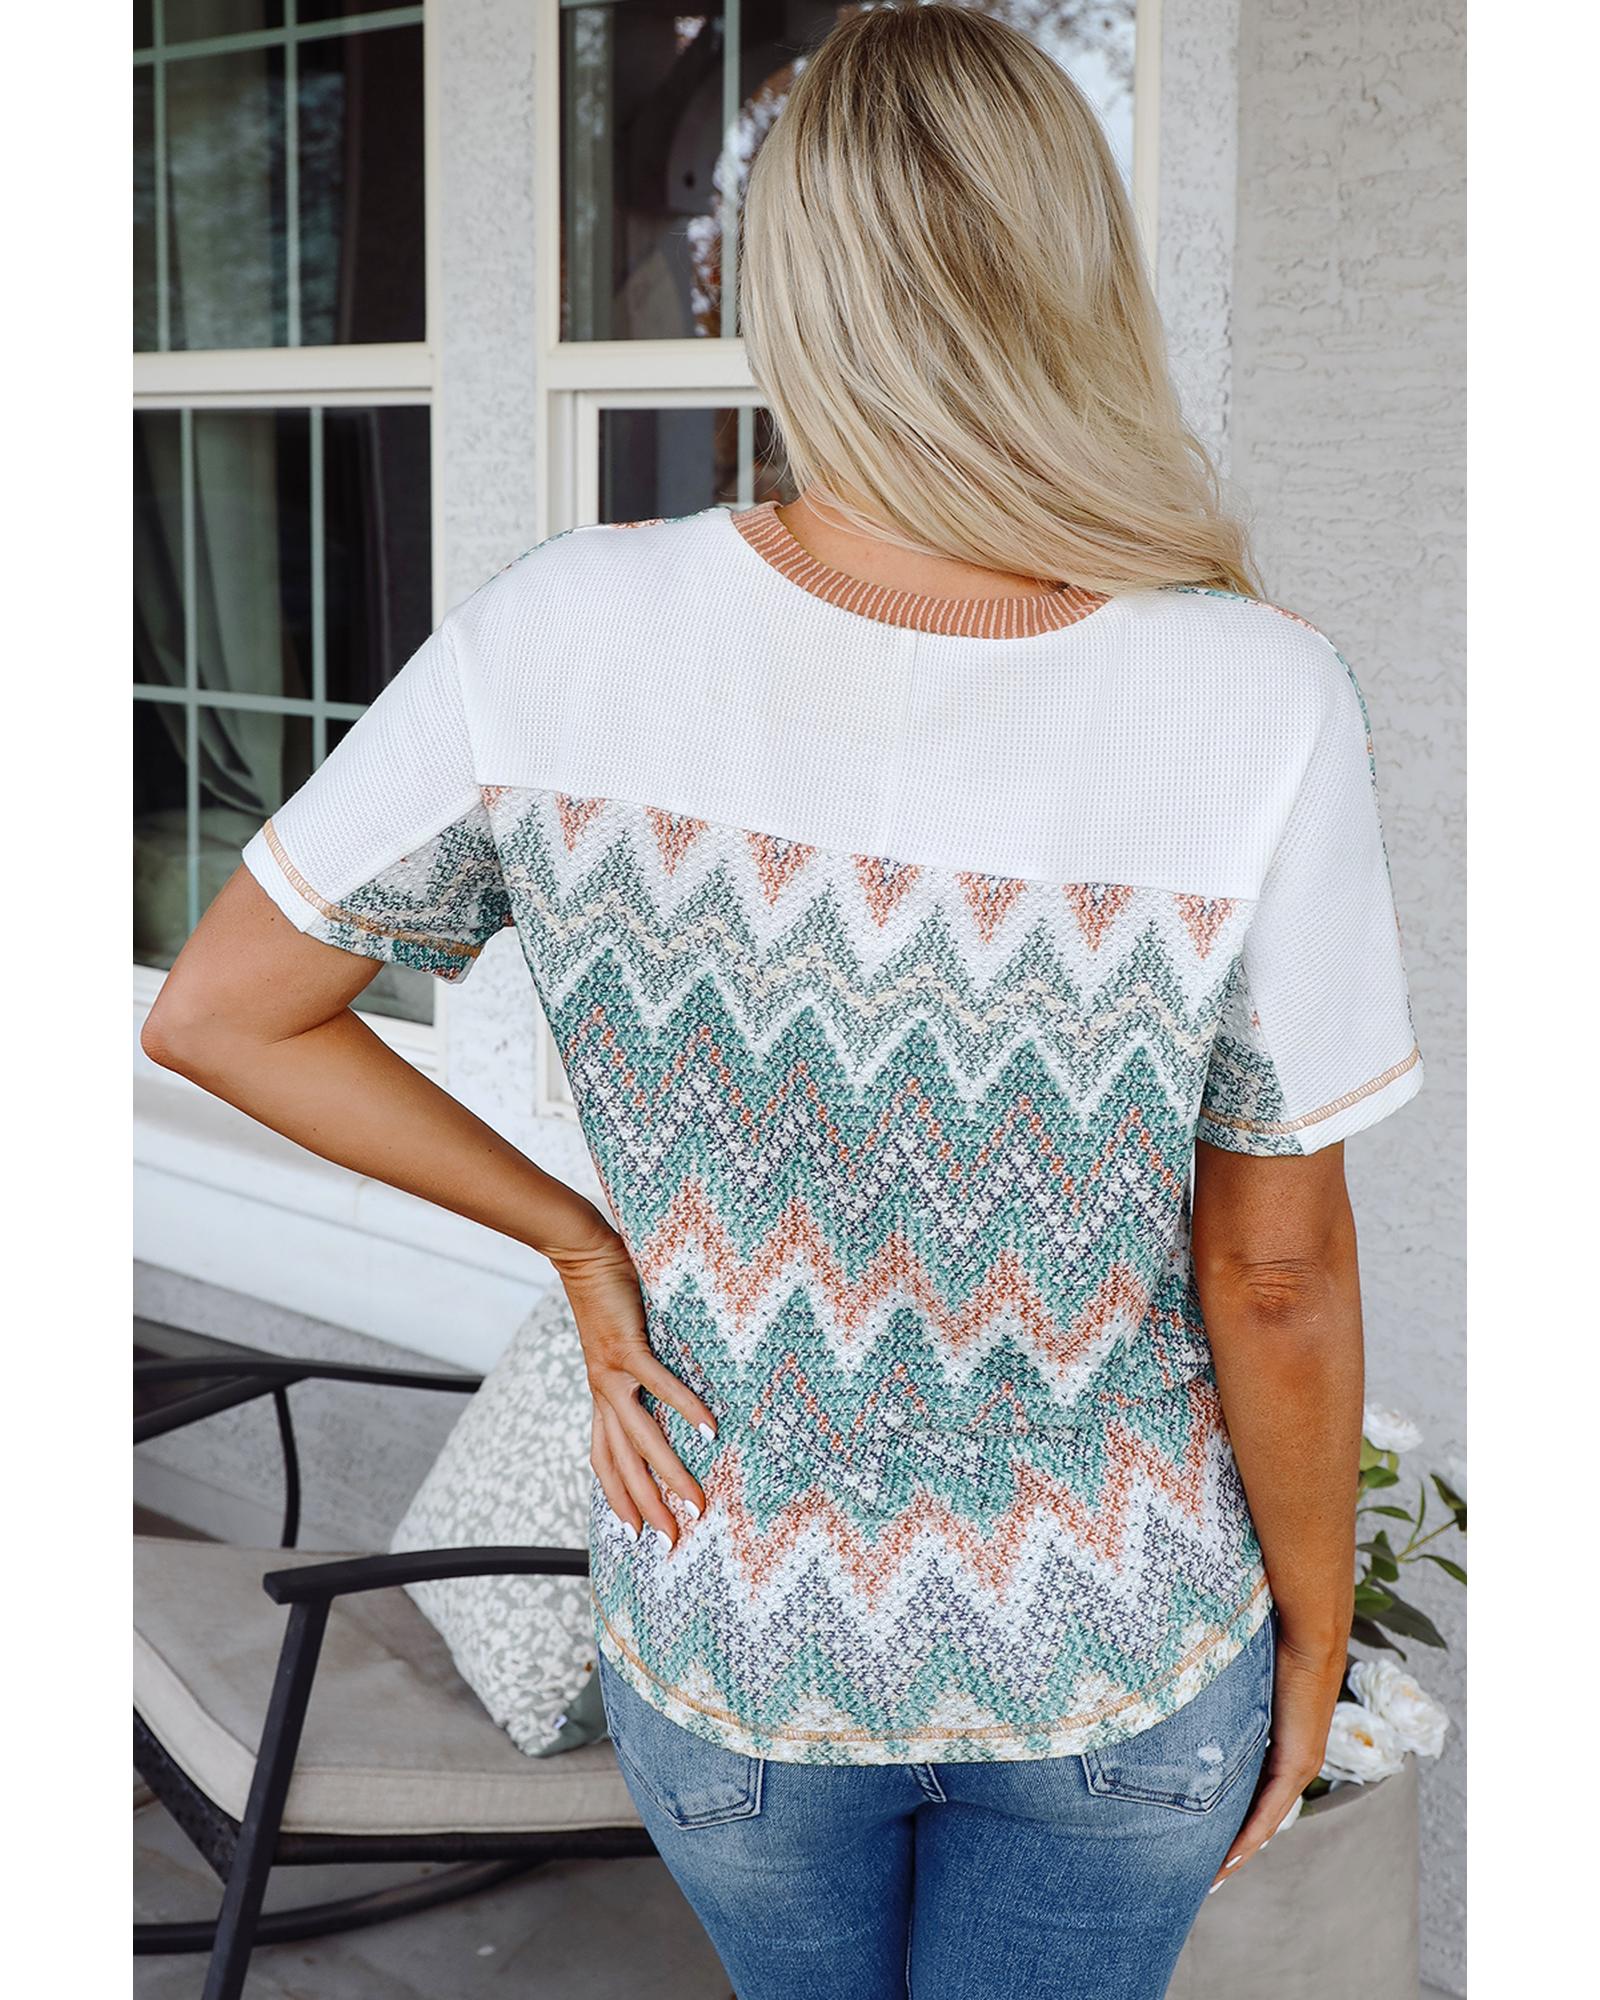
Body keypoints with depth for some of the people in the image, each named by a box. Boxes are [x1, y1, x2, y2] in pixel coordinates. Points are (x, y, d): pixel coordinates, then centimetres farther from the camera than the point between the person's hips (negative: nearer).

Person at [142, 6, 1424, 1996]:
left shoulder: (567, 636, -22)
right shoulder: (1260, 707, -26)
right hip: (1120, 1650, -1)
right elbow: (1278, 1273, -16)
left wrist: (582, 1242, -3)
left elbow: (215, 1010, -10)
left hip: (732, 1651, 2)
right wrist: (1313, 1624, 1)